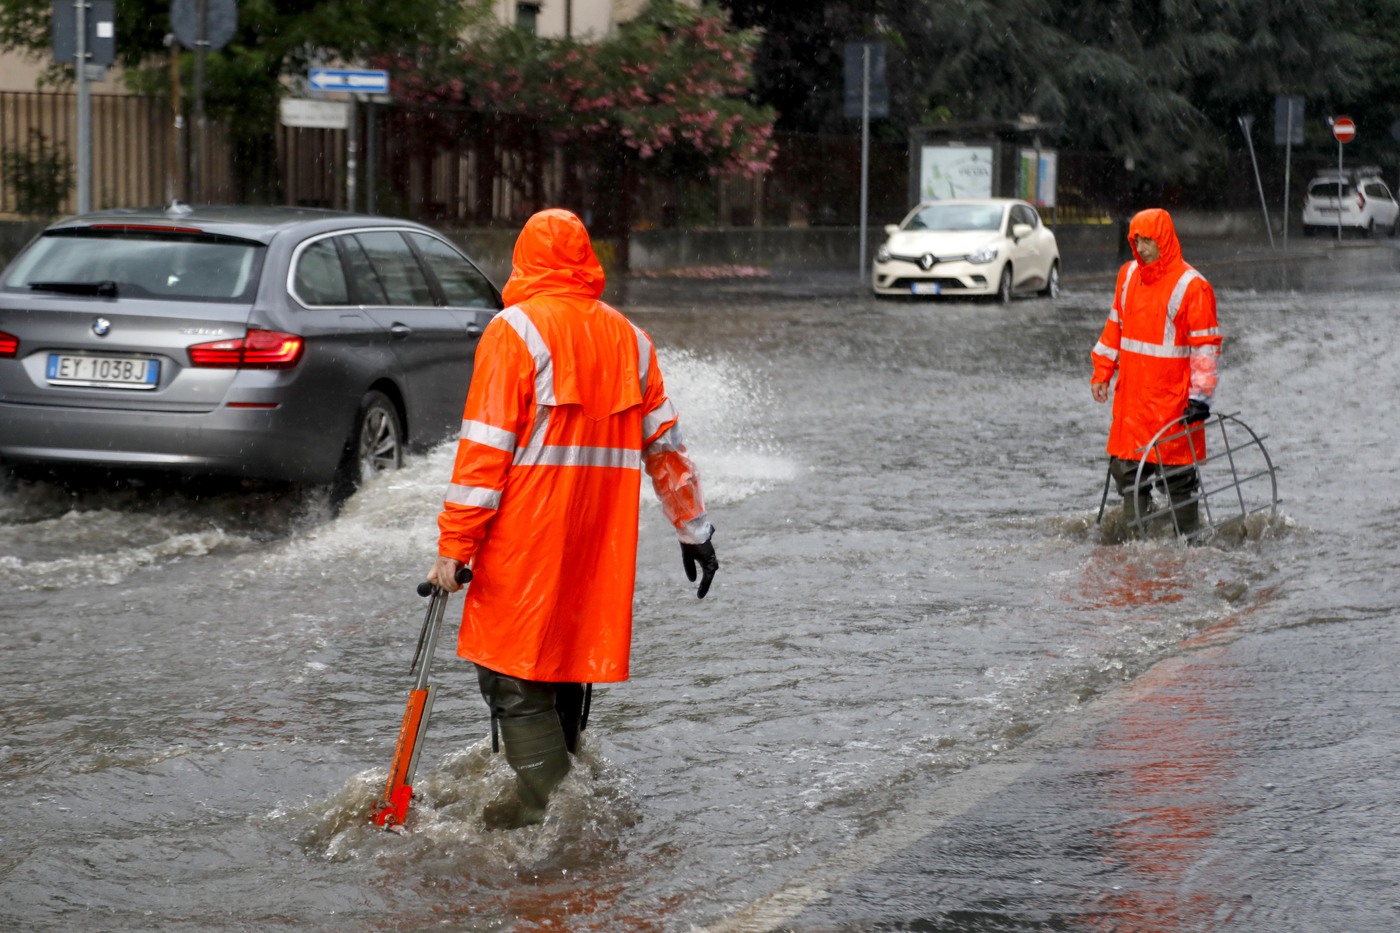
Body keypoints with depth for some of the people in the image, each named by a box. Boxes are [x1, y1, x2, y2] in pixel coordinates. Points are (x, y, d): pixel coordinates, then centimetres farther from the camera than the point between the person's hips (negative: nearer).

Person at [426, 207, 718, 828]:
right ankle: (562, 795, 24)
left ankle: (546, 810, -13)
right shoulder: (628, 338, 12)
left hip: (526, 541, -6)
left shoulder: (515, 331, -6)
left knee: (513, 674, -3)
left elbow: (486, 449, -12)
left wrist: (454, 545, -11)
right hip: (601, 543, 6)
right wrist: (694, 529, 22)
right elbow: (665, 446, 14)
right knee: (569, 666, 17)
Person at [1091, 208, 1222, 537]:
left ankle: (1187, 537, 9)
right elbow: (1115, 327, 19)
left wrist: (1200, 396, -15)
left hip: (1172, 398, -6)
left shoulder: (1192, 286, -10)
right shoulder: (1128, 275, 9)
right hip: (1130, 396, 6)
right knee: (1125, 467, 8)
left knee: (1178, 473, -1)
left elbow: (1205, 346, -10)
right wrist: (1102, 372, 15)